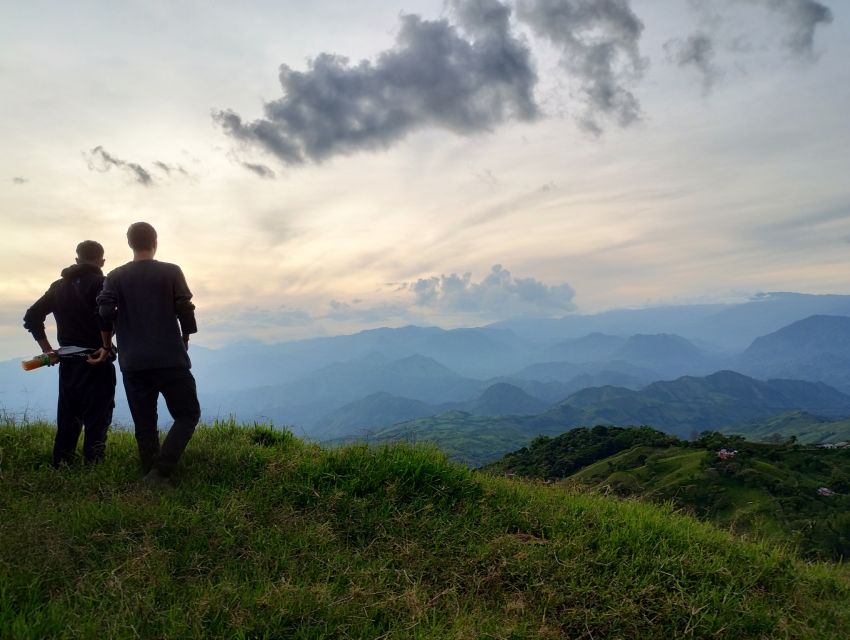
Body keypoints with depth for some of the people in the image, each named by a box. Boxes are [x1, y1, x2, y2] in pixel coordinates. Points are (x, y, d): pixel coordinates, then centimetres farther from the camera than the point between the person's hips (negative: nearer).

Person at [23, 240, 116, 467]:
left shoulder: (59, 286, 14)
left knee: (67, 421, 13)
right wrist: (107, 347, -15)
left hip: (68, 363, 6)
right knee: (97, 421, -3)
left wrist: (47, 349, 14)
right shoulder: (101, 283, -5)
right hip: (96, 362, -6)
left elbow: (32, 317, 14)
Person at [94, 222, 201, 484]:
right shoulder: (171, 272, -1)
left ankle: (150, 475, 10)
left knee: (144, 425, 11)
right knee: (188, 415, 6)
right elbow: (185, 310, -4)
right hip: (170, 360, -3)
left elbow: (105, 313, -5)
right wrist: (184, 340, 13)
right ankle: (160, 471, -11)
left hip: (132, 364, 3)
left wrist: (107, 344, 13)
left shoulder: (115, 277, 5)